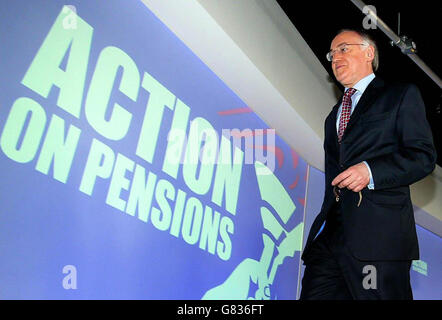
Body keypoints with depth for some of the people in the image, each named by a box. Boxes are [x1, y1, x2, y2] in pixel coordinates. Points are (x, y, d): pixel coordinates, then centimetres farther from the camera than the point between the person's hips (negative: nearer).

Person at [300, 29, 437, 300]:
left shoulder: (402, 95, 8)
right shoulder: (334, 114, 28)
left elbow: (423, 156, -2)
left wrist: (370, 171, -17)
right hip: (329, 233, 6)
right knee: (314, 293, -3)